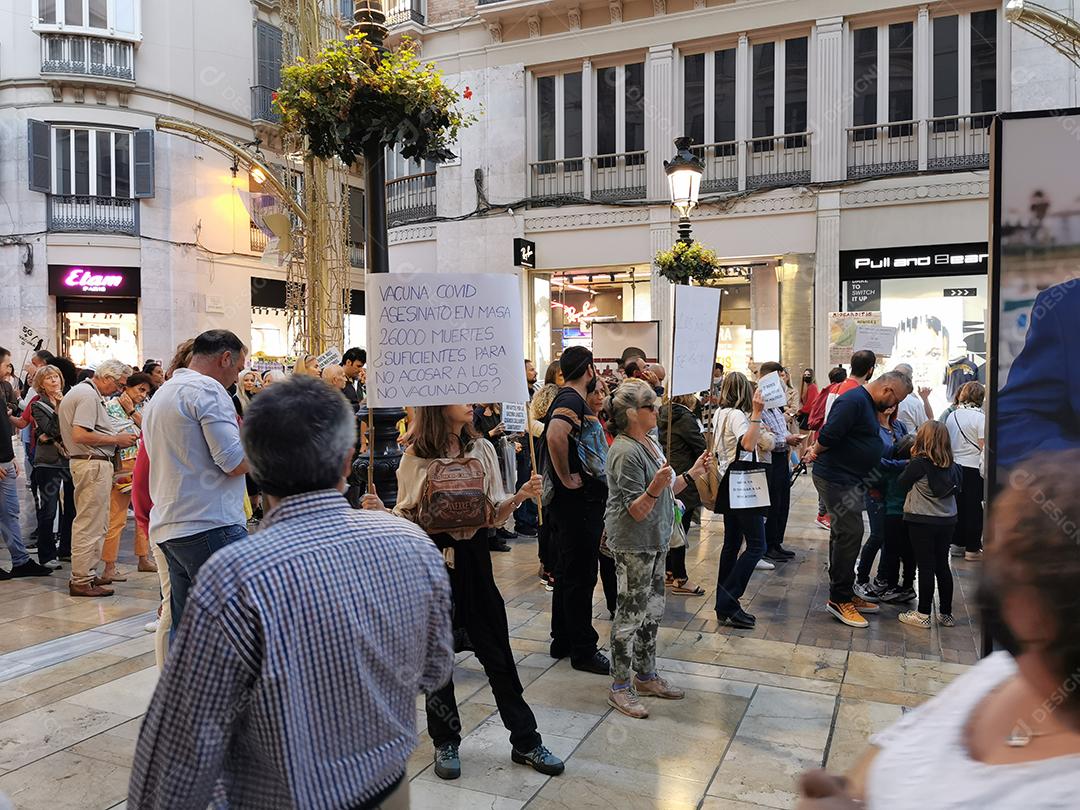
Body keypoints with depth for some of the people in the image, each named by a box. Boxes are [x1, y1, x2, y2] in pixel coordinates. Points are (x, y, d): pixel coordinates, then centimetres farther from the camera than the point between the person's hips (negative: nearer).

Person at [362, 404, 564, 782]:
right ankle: (445, 741, 28)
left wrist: (520, 495, -11)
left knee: (496, 651, 6)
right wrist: (380, 512, -18)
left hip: (473, 556, 2)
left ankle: (525, 740, 20)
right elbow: (406, 515, 1)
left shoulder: (482, 450, 3)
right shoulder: (415, 456, -4)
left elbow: (493, 515, 6)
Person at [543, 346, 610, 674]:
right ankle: (583, 650, 9)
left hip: (571, 503, 10)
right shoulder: (572, 400, -17)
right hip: (578, 502, -10)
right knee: (580, 577, -1)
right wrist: (567, 479, -26)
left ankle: (562, 641, 29)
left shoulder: (568, 398, 14)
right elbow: (555, 436, -37)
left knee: (568, 573, 18)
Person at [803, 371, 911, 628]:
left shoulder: (868, 404, 15)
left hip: (850, 479, 11)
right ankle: (839, 598, 2)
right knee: (849, 534, -7)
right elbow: (829, 435, -25)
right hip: (837, 479, -11)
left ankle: (844, 594, 26)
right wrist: (817, 452, -8)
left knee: (845, 535, 16)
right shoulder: (854, 401, -19)